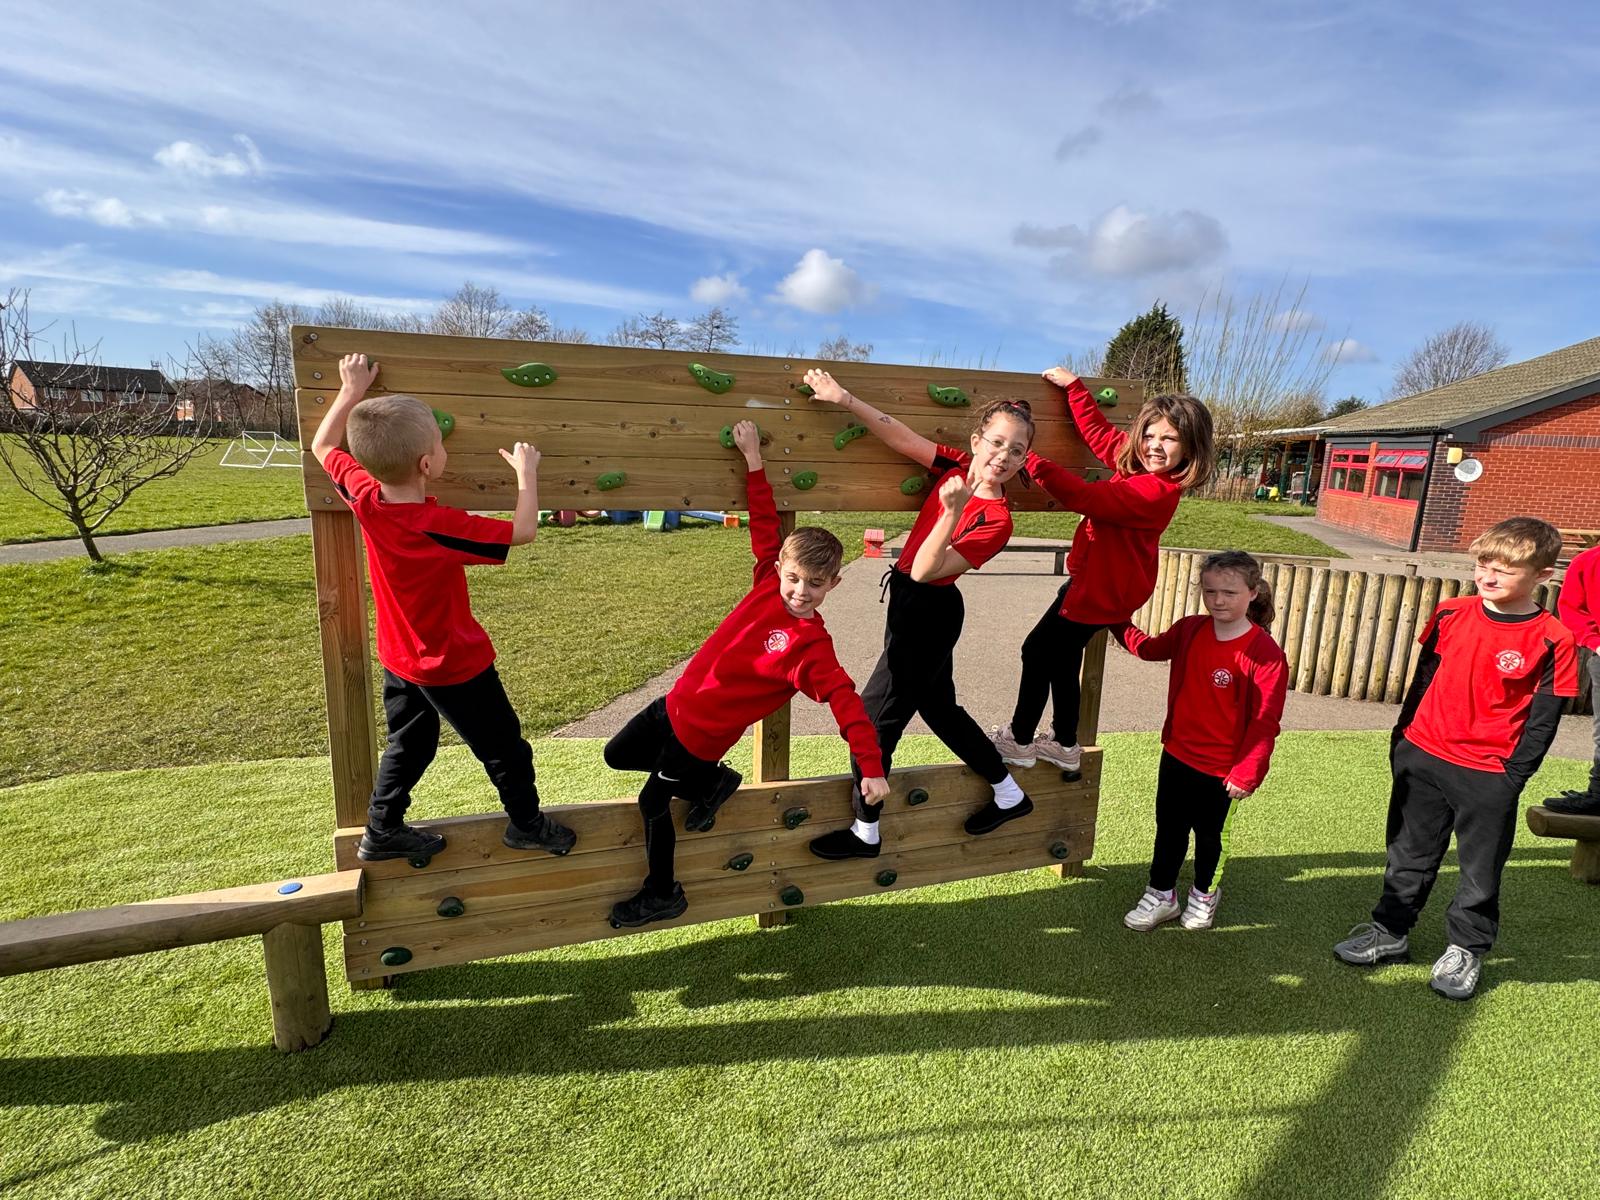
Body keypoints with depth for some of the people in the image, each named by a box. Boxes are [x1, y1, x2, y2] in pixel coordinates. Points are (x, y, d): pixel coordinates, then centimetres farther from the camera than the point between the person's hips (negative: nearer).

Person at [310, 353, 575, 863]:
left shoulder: (364, 498, -14)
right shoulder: (440, 526, -33)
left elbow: (322, 447, 5)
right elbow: (523, 530, -25)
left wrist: (351, 391, 9)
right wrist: (526, 471, -12)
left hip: (399, 658, 7)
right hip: (455, 664, -7)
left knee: (408, 743, 26)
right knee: (503, 745, 13)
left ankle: (382, 830, 38)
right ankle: (527, 824, 30)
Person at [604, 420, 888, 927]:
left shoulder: (811, 646, -25)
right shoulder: (769, 580, -10)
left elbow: (846, 702, -26)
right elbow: (764, 525, -4)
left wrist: (872, 768, -29)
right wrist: (753, 460, -7)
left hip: (704, 733, -7)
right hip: (678, 702, 7)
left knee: (651, 803, 4)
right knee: (616, 756, 21)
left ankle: (663, 895, 29)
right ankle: (711, 781, 30)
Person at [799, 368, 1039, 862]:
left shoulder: (995, 521, -22)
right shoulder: (957, 467, -4)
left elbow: (925, 571, -28)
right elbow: (899, 435, -5)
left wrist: (953, 510, -37)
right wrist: (845, 399, -12)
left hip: (929, 612, -8)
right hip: (914, 605, 9)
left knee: (874, 717, 2)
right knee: (939, 707, 23)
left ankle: (865, 832, 22)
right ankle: (1010, 796, 42)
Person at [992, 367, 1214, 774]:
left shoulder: (1155, 490, -28)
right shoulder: (1139, 465, 0)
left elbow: (1085, 497, -35)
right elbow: (1098, 432, 12)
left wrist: (1031, 461, -33)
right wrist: (1073, 384, 12)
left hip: (1102, 589, -10)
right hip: (1093, 581, 10)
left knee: (1037, 652, 3)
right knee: (1061, 658, 19)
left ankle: (1019, 740, 19)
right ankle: (1064, 744, 34)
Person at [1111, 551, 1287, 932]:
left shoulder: (1265, 653, -21)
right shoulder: (1190, 630, -6)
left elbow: (1265, 721, -18)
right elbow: (1150, 648, 15)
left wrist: (1246, 773, -17)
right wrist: (1116, 621, 11)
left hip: (1222, 771, -4)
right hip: (1176, 756, 4)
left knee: (1211, 836, 18)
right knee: (1168, 830, 17)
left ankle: (1204, 895, 44)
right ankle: (1160, 896, 35)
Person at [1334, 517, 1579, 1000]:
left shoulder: (1552, 640, -10)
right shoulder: (1450, 614, -1)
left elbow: (1544, 719, -7)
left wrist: (1513, 777, -9)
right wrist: (1401, 738, 9)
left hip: (1489, 774, -3)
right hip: (1422, 757, 3)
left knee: (1480, 869, 13)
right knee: (1410, 853, 16)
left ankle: (1466, 949, 32)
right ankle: (1390, 931, 31)